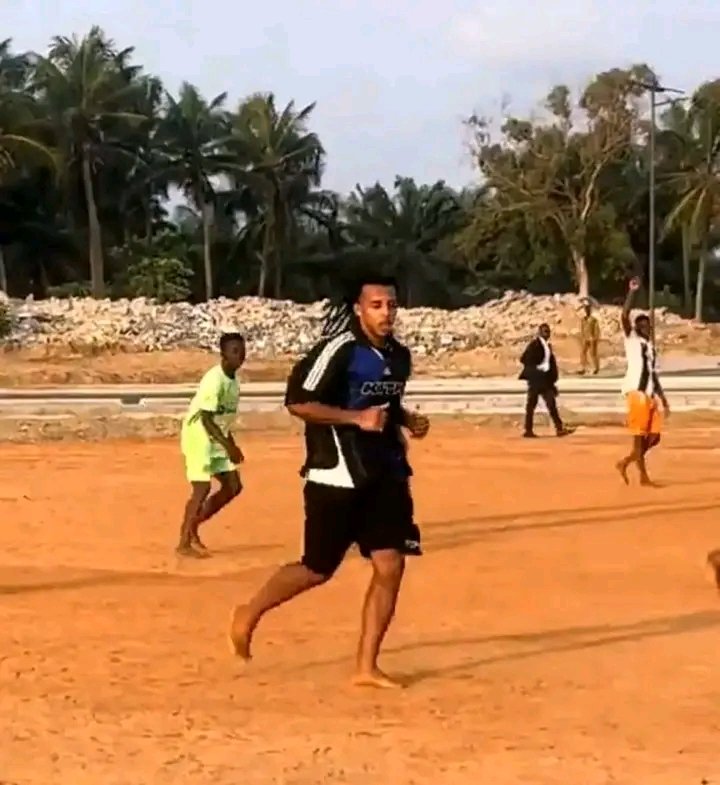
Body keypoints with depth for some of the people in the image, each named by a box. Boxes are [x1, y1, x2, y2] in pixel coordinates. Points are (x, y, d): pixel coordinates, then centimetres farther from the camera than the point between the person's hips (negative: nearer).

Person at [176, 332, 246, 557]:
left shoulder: (233, 379, 5)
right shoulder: (214, 380, -23)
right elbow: (206, 419, -25)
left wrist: (231, 444, 16)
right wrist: (229, 446, -28)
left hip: (217, 439, 9)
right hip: (198, 436, -9)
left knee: (233, 486, 7)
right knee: (202, 488, -13)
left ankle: (192, 527, 18)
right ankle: (184, 542, -2)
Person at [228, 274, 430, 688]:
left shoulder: (399, 355, 9)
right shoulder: (339, 349, -15)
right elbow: (298, 402, -16)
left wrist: (407, 419, 5)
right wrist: (356, 418, -22)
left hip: (387, 474, 7)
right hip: (338, 476, -6)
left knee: (390, 566, -2)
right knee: (318, 569, 4)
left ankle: (366, 667, 7)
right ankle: (250, 613, 29)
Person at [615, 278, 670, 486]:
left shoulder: (651, 347, 22)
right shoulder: (631, 339, 3)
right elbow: (624, 317, -14)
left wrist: (663, 399, 20)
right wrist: (632, 292, -17)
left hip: (650, 393, 7)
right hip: (636, 391, -7)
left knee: (654, 436, 5)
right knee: (639, 435, -5)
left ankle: (625, 462, 21)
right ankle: (643, 476, -1)